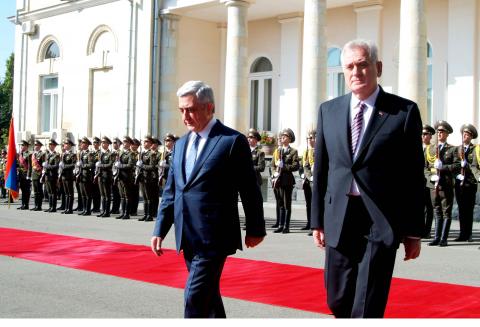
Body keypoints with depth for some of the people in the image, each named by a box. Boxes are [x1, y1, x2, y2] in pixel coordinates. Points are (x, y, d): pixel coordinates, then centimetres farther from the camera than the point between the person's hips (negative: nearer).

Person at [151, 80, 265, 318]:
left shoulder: (232, 141, -7)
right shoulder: (181, 144, 13)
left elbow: (250, 189, -3)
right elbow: (170, 192, 15)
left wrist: (255, 229, 1)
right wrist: (160, 230, 9)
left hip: (213, 236, -7)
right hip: (187, 237, 7)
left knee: (195, 297, -11)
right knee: (208, 294, 17)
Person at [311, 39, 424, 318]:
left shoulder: (404, 111, -2)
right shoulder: (329, 110, 9)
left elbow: (414, 176, -1)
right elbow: (321, 170, 12)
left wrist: (414, 231, -2)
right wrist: (317, 220, 10)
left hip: (381, 223, -4)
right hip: (339, 220, 4)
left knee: (367, 310, -4)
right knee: (338, 302, 13)